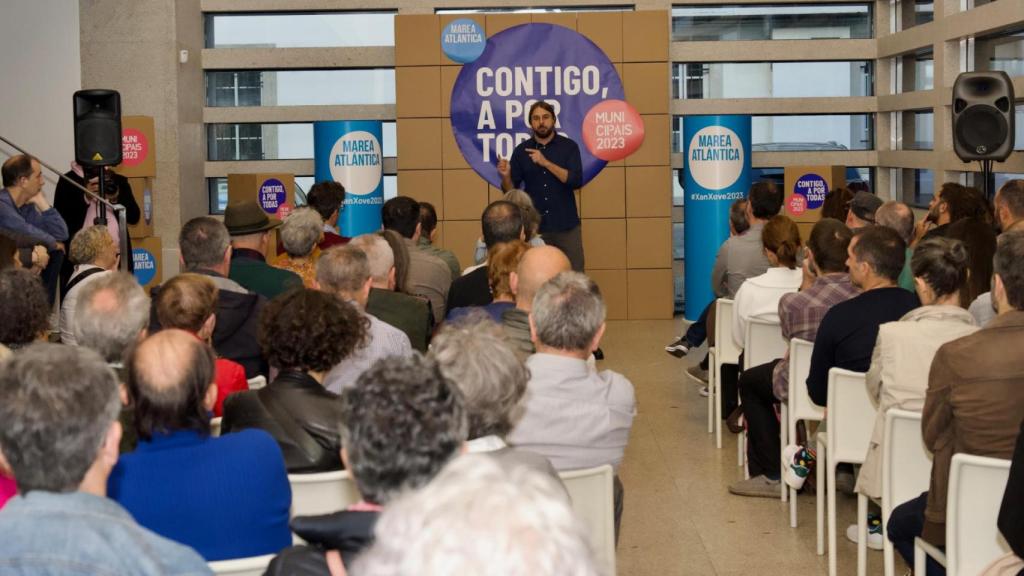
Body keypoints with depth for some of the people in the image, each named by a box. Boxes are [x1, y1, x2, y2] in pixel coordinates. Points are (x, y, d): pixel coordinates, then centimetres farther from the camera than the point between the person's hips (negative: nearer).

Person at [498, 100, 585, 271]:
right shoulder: (521, 151, 4)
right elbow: (511, 191, 5)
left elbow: (576, 181, -13)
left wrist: (546, 163, -19)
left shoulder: (569, 147, 0)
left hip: (566, 225, -1)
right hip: (534, 225, 1)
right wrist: (505, 176, -17)